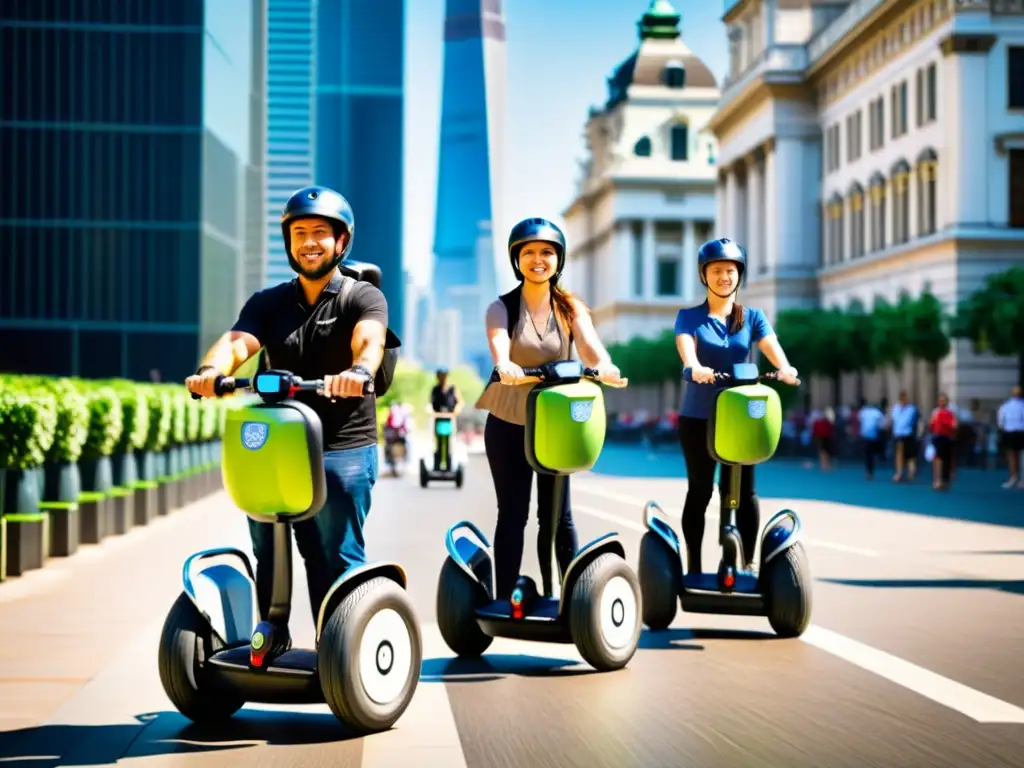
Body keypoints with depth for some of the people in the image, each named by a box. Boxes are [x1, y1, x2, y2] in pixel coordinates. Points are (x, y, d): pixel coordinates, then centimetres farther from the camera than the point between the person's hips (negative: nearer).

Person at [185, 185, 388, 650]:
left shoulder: (363, 297, 4)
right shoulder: (268, 303, 15)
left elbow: (369, 339, -19)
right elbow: (238, 341, -5)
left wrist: (359, 370, -42)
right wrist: (211, 369, -28)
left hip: (344, 450, -4)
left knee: (336, 561, -5)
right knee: (268, 558, 7)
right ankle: (273, 641, 18)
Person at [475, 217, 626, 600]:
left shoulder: (571, 308, 1)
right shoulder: (502, 307, -4)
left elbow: (591, 346, -18)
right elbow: (498, 343, -26)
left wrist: (604, 366, -42)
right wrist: (504, 365, -49)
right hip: (508, 424, -1)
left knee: (558, 516, 5)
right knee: (513, 514, 3)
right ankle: (505, 600, 9)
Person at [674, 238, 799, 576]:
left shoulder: (752, 317, 8)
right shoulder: (689, 316, 2)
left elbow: (771, 346, -9)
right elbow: (685, 346, -18)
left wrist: (784, 368, -32)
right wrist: (695, 367, -41)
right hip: (698, 416, -1)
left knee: (745, 490, -1)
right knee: (699, 490, 4)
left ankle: (749, 563, 8)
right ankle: (693, 566, 12)